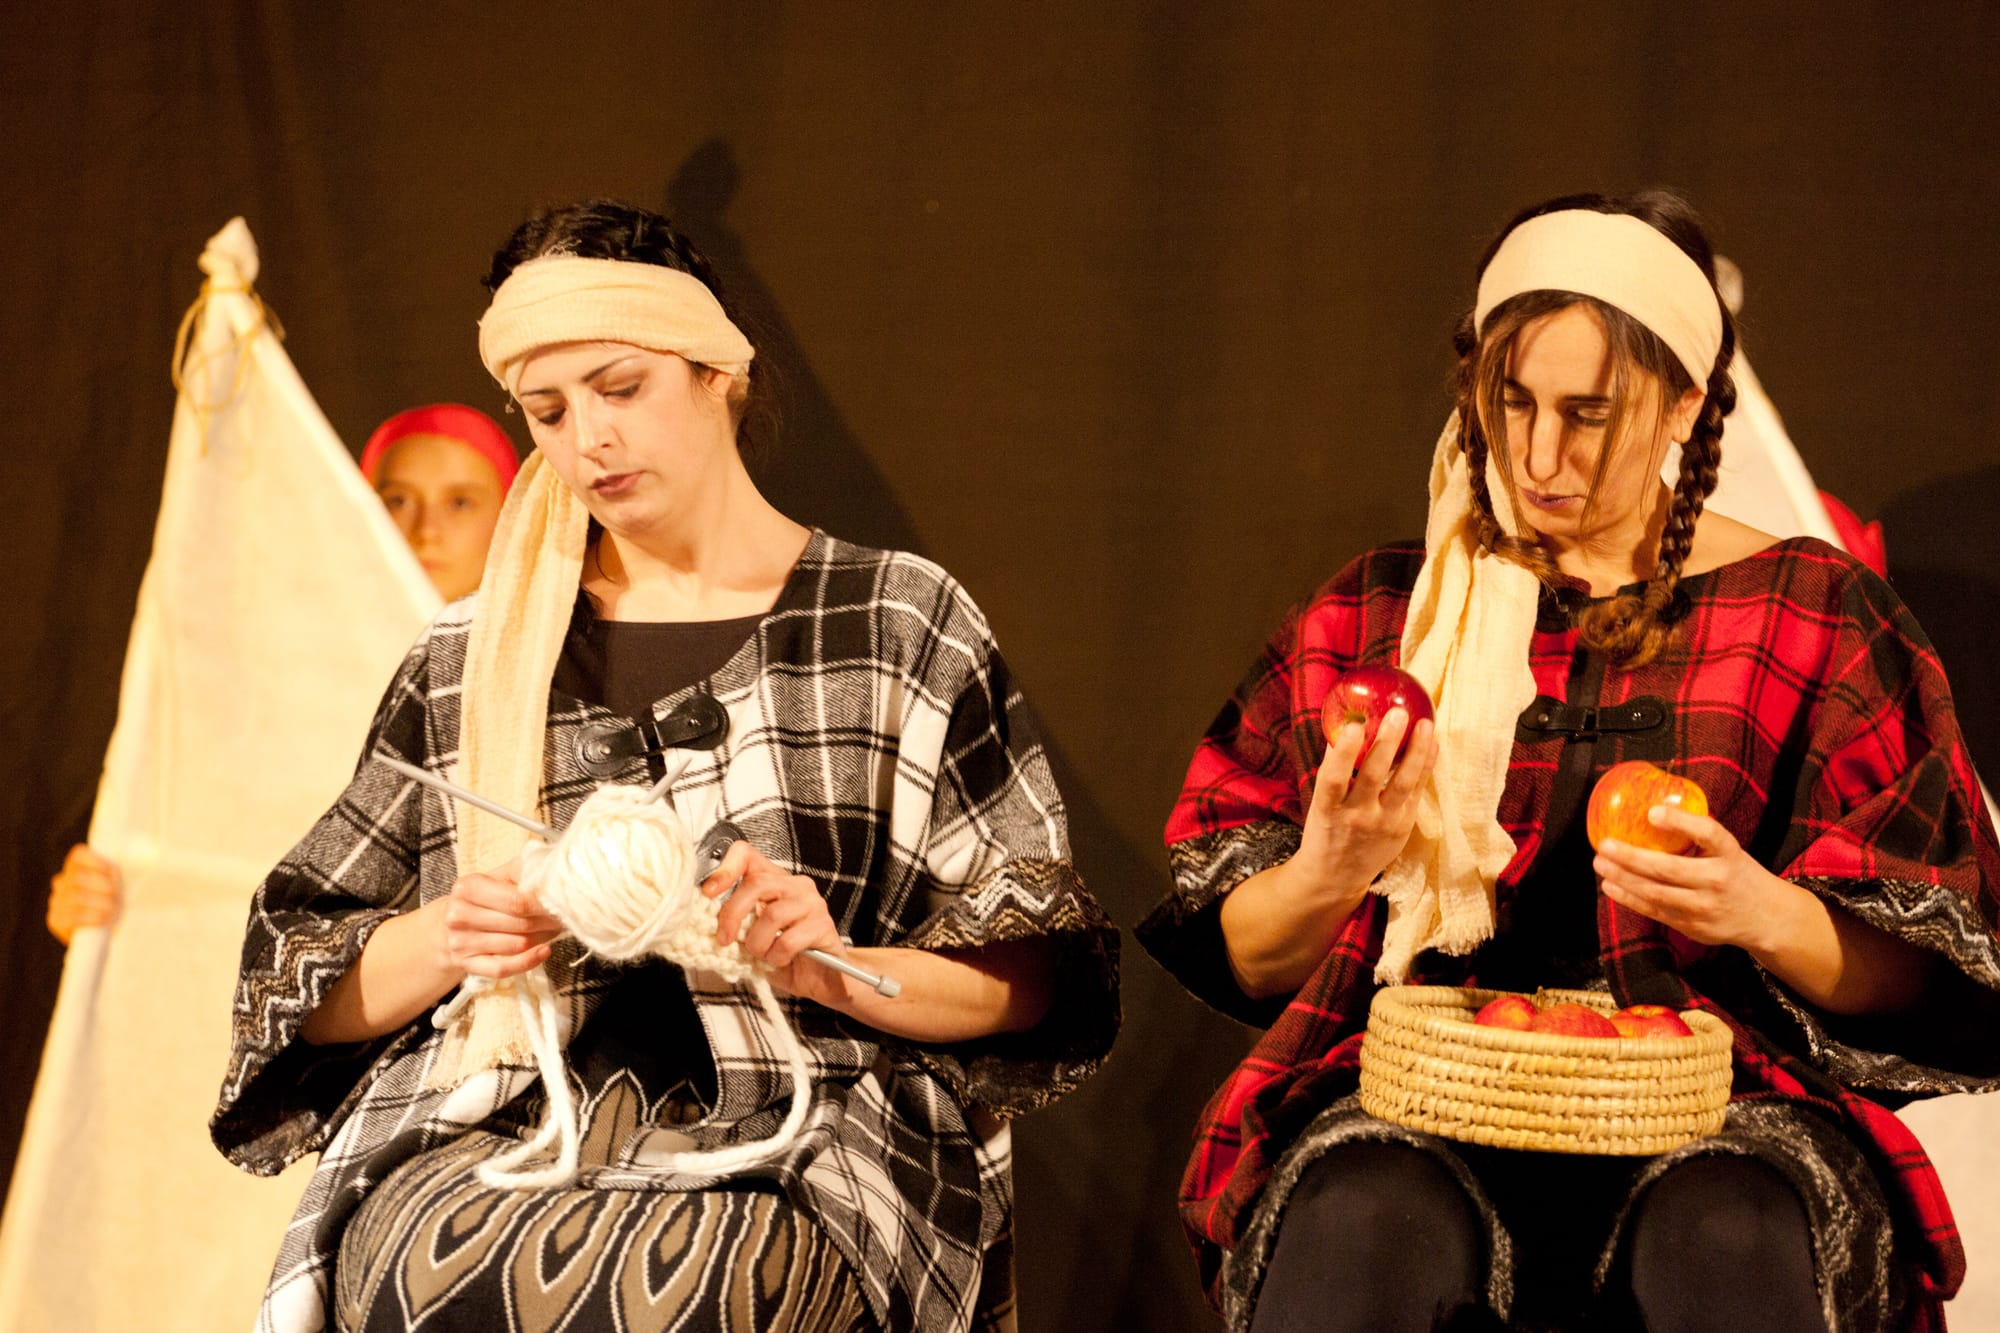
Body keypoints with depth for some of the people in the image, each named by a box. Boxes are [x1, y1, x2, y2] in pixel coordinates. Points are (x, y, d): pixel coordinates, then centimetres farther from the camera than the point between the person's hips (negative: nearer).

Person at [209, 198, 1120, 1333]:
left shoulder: (901, 622, 11)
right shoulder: (466, 658, 18)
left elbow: (1041, 975, 8)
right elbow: (298, 979, 17)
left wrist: (835, 965, -11)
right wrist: (446, 937, -4)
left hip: (795, 1129, -2)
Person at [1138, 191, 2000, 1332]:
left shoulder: (1812, 618, 10)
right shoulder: (1373, 616, 14)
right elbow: (1243, 964, 12)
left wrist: (1765, 916, -14)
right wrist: (1326, 877, -10)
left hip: (1719, 1112, 0)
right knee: (1366, 1226, -34)